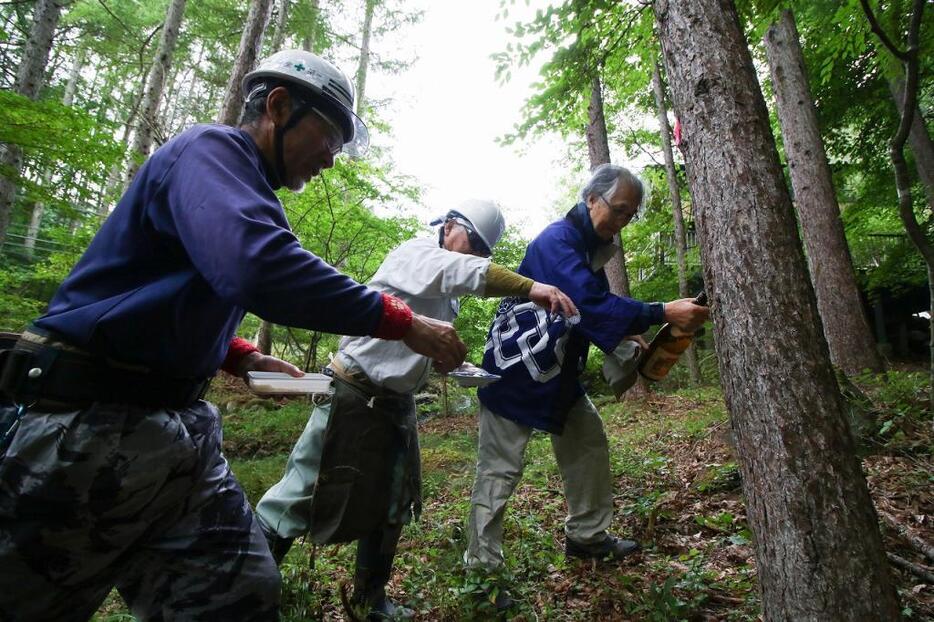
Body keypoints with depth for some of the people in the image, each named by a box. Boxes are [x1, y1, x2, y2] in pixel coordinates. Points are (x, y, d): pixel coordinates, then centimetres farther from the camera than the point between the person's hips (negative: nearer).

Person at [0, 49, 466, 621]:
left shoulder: (248, 190, 16)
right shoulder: (210, 149, -12)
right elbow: (260, 267, -34)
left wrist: (242, 359, 8)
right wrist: (403, 323, -27)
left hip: (182, 425, 9)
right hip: (89, 426, -8)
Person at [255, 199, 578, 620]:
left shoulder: (445, 291, 11)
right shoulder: (415, 255, -14)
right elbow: (467, 272, -33)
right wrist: (531, 287, -41)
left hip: (396, 402, 9)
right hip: (354, 395, -9)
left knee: (391, 504, 15)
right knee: (305, 492, 2)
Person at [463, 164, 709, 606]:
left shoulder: (592, 249, 9)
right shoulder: (557, 240, -20)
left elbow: (597, 307, 15)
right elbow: (591, 304, -31)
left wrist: (628, 337, -1)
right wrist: (663, 313, -31)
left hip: (559, 373, 10)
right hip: (515, 371, -9)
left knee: (589, 442, 14)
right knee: (499, 471, -4)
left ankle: (586, 536, 31)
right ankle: (481, 570, 9)